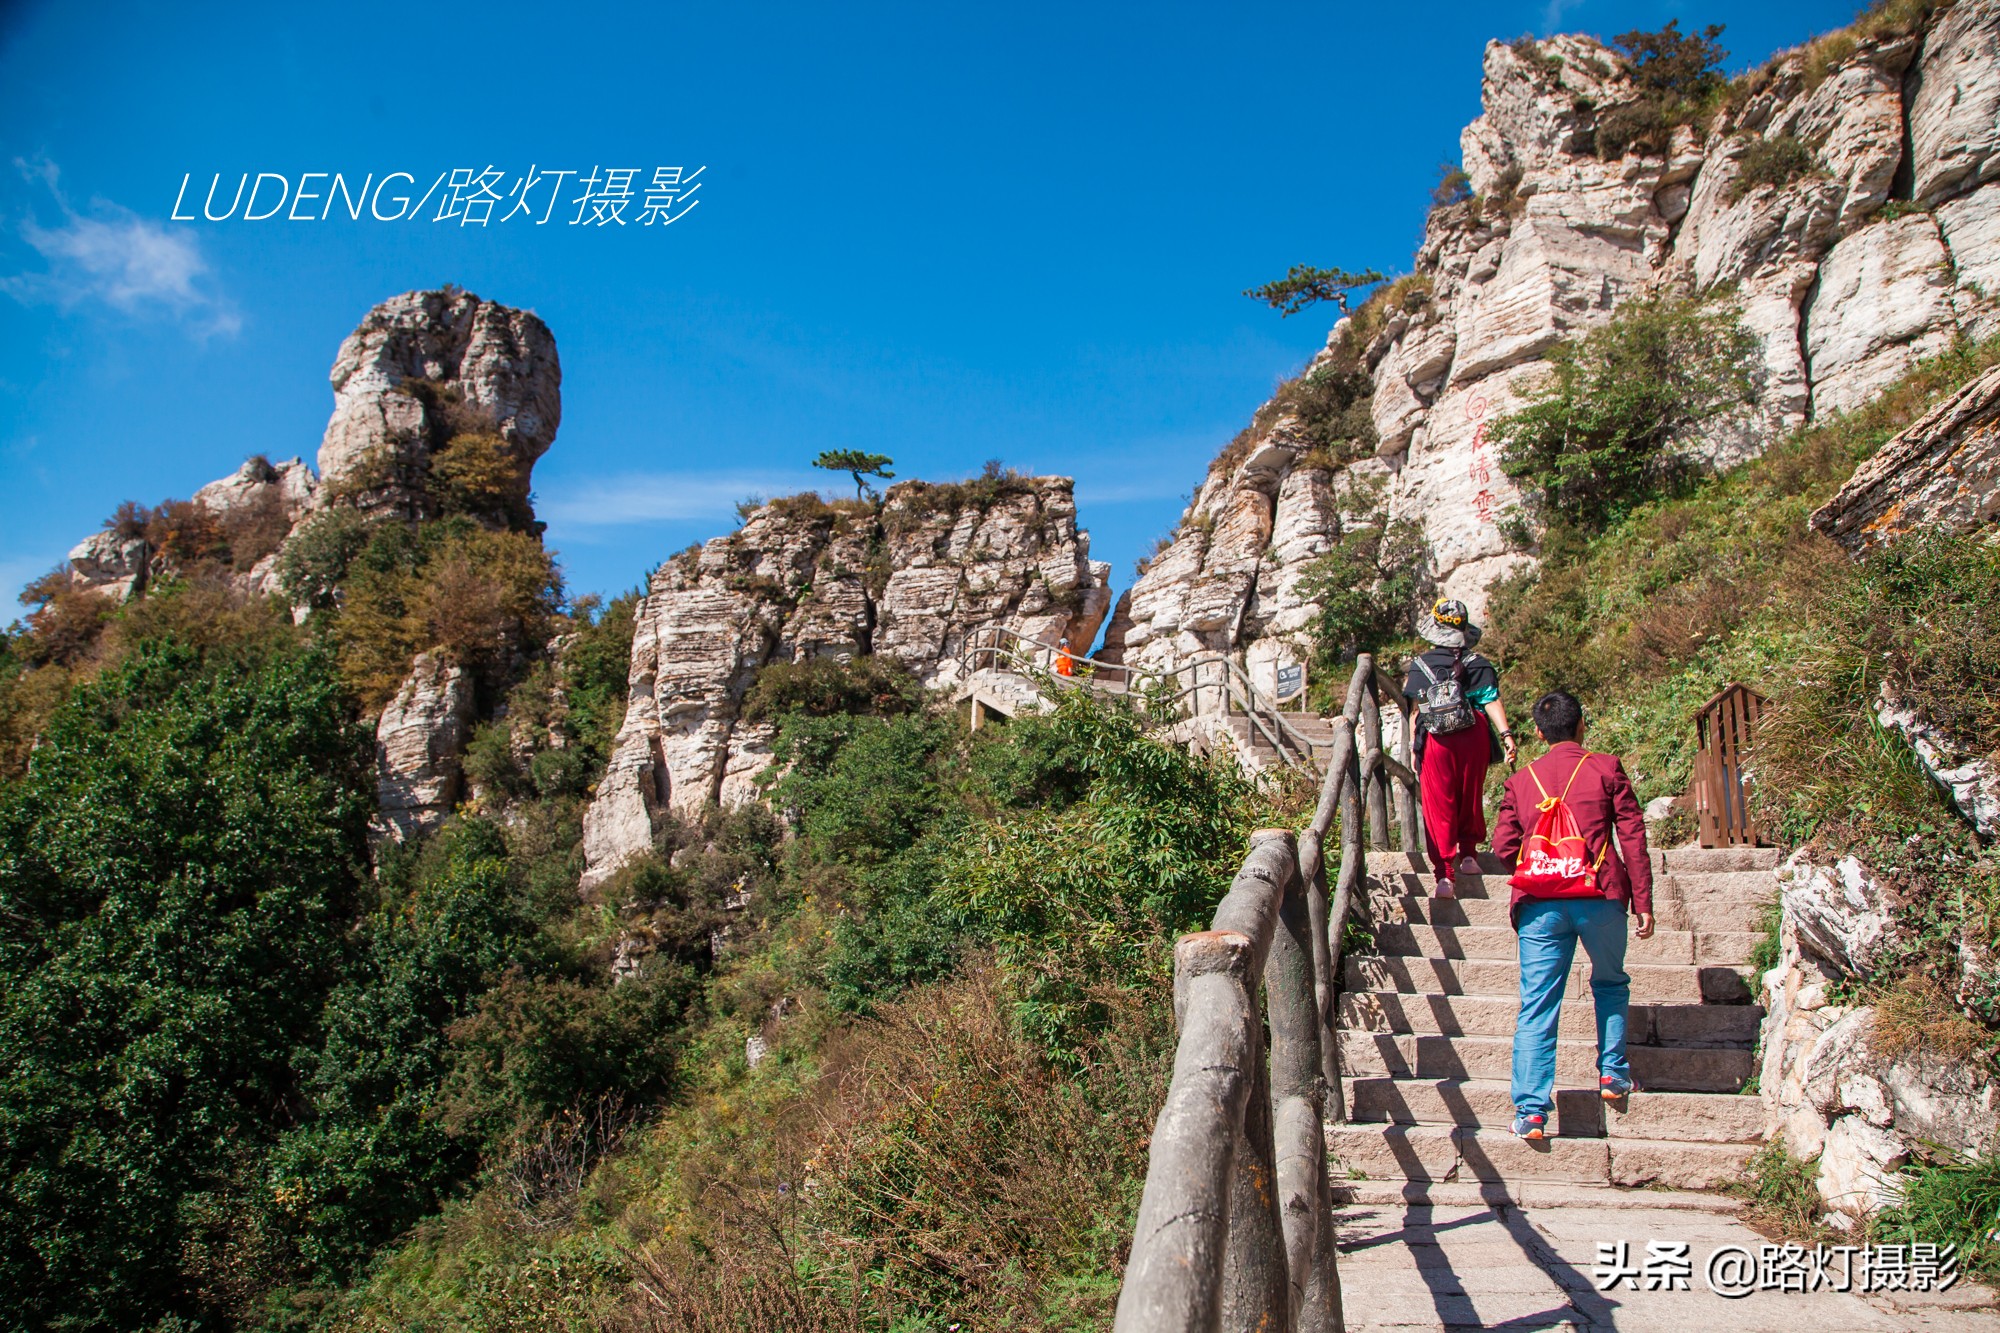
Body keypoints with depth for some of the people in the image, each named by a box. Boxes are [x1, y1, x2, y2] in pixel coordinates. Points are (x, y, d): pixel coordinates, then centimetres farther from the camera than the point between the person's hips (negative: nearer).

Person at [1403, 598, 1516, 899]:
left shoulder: (1419, 665, 1)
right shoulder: (1478, 664, 0)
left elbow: (1414, 704, 8)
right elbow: (1491, 701, -10)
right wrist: (1505, 734, -14)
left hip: (1435, 740, -1)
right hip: (1473, 737, 1)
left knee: (1439, 806, 1)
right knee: (1470, 797, 21)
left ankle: (1444, 873, -8)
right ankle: (1468, 853, 32)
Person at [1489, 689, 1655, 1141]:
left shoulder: (1520, 781, 9)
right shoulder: (1606, 769, 4)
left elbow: (1503, 846, 4)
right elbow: (1633, 837, 0)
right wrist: (1643, 901, 3)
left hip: (1541, 904, 1)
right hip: (1601, 898, -1)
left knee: (1536, 1006, 1)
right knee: (1610, 984, 25)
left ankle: (1531, 1110, -4)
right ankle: (1612, 1071, 23)